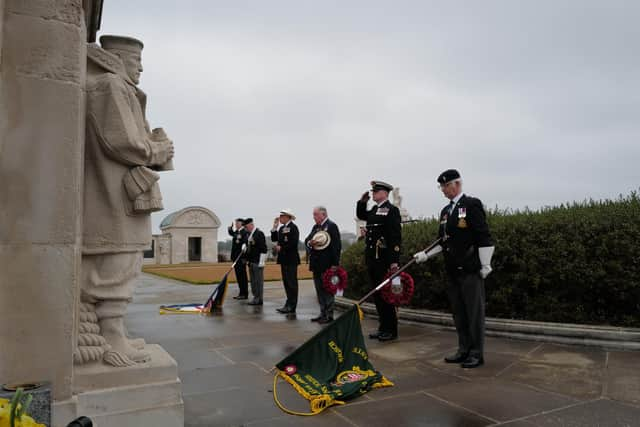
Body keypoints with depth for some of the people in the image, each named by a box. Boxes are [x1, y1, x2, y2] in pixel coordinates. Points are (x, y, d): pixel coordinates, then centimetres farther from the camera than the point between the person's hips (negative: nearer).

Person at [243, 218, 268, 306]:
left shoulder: (259, 233, -11)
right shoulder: (249, 234, 15)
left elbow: (263, 249, -15)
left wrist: (261, 262, -17)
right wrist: (247, 260, 17)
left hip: (257, 262, -9)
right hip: (251, 262, 9)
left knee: (258, 281, -4)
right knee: (253, 281, 11)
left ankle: (259, 299, -1)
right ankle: (255, 297, 18)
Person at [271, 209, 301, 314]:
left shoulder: (293, 227, -10)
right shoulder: (281, 228, 15)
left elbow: (293, 243, -19)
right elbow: (274, 239, 11)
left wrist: (281, 248, -13)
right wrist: (275, 227, 3)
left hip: (291, 259, -9)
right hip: (284, 259, 9)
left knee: (291, 282, -4)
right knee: (286, 282, 12)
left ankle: (291, 307, 0)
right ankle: (289, 304, 19)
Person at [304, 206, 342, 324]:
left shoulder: (331, 226, -10)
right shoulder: (315, 227, 15)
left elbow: (336, 246, -15)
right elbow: (307, 240, 15)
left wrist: (335, 264, -18)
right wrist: (310, 242, -10)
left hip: (327, 265, -8)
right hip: (317, 265, 8)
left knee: (328, 290, -1)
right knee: (319, 290, 13)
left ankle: (329, 315, 7)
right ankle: (323, 313, 23)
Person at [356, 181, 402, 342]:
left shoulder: (392, 210, -9)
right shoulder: (374, 210, 14)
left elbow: (396, 237, -16)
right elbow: (360, 215, 35)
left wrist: (394, 261, -20)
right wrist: (362, 202, 17)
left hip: (384, 260, -8)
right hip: (372, 259, 8)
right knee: (377, 295, 12)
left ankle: (391, 330, 9)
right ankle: (383, 327, 22)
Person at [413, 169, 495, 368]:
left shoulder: (472, 205, -9)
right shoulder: (446, 211, 15)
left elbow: (484, 237, -13)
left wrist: (485, 265, -13)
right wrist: (426, 254, 6)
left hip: (471, 270, -8)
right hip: (453, 270, 8)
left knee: (474, 312, 2)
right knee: (458, 313, 13)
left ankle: (477, 353, 13)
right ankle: (464, 350, 24)